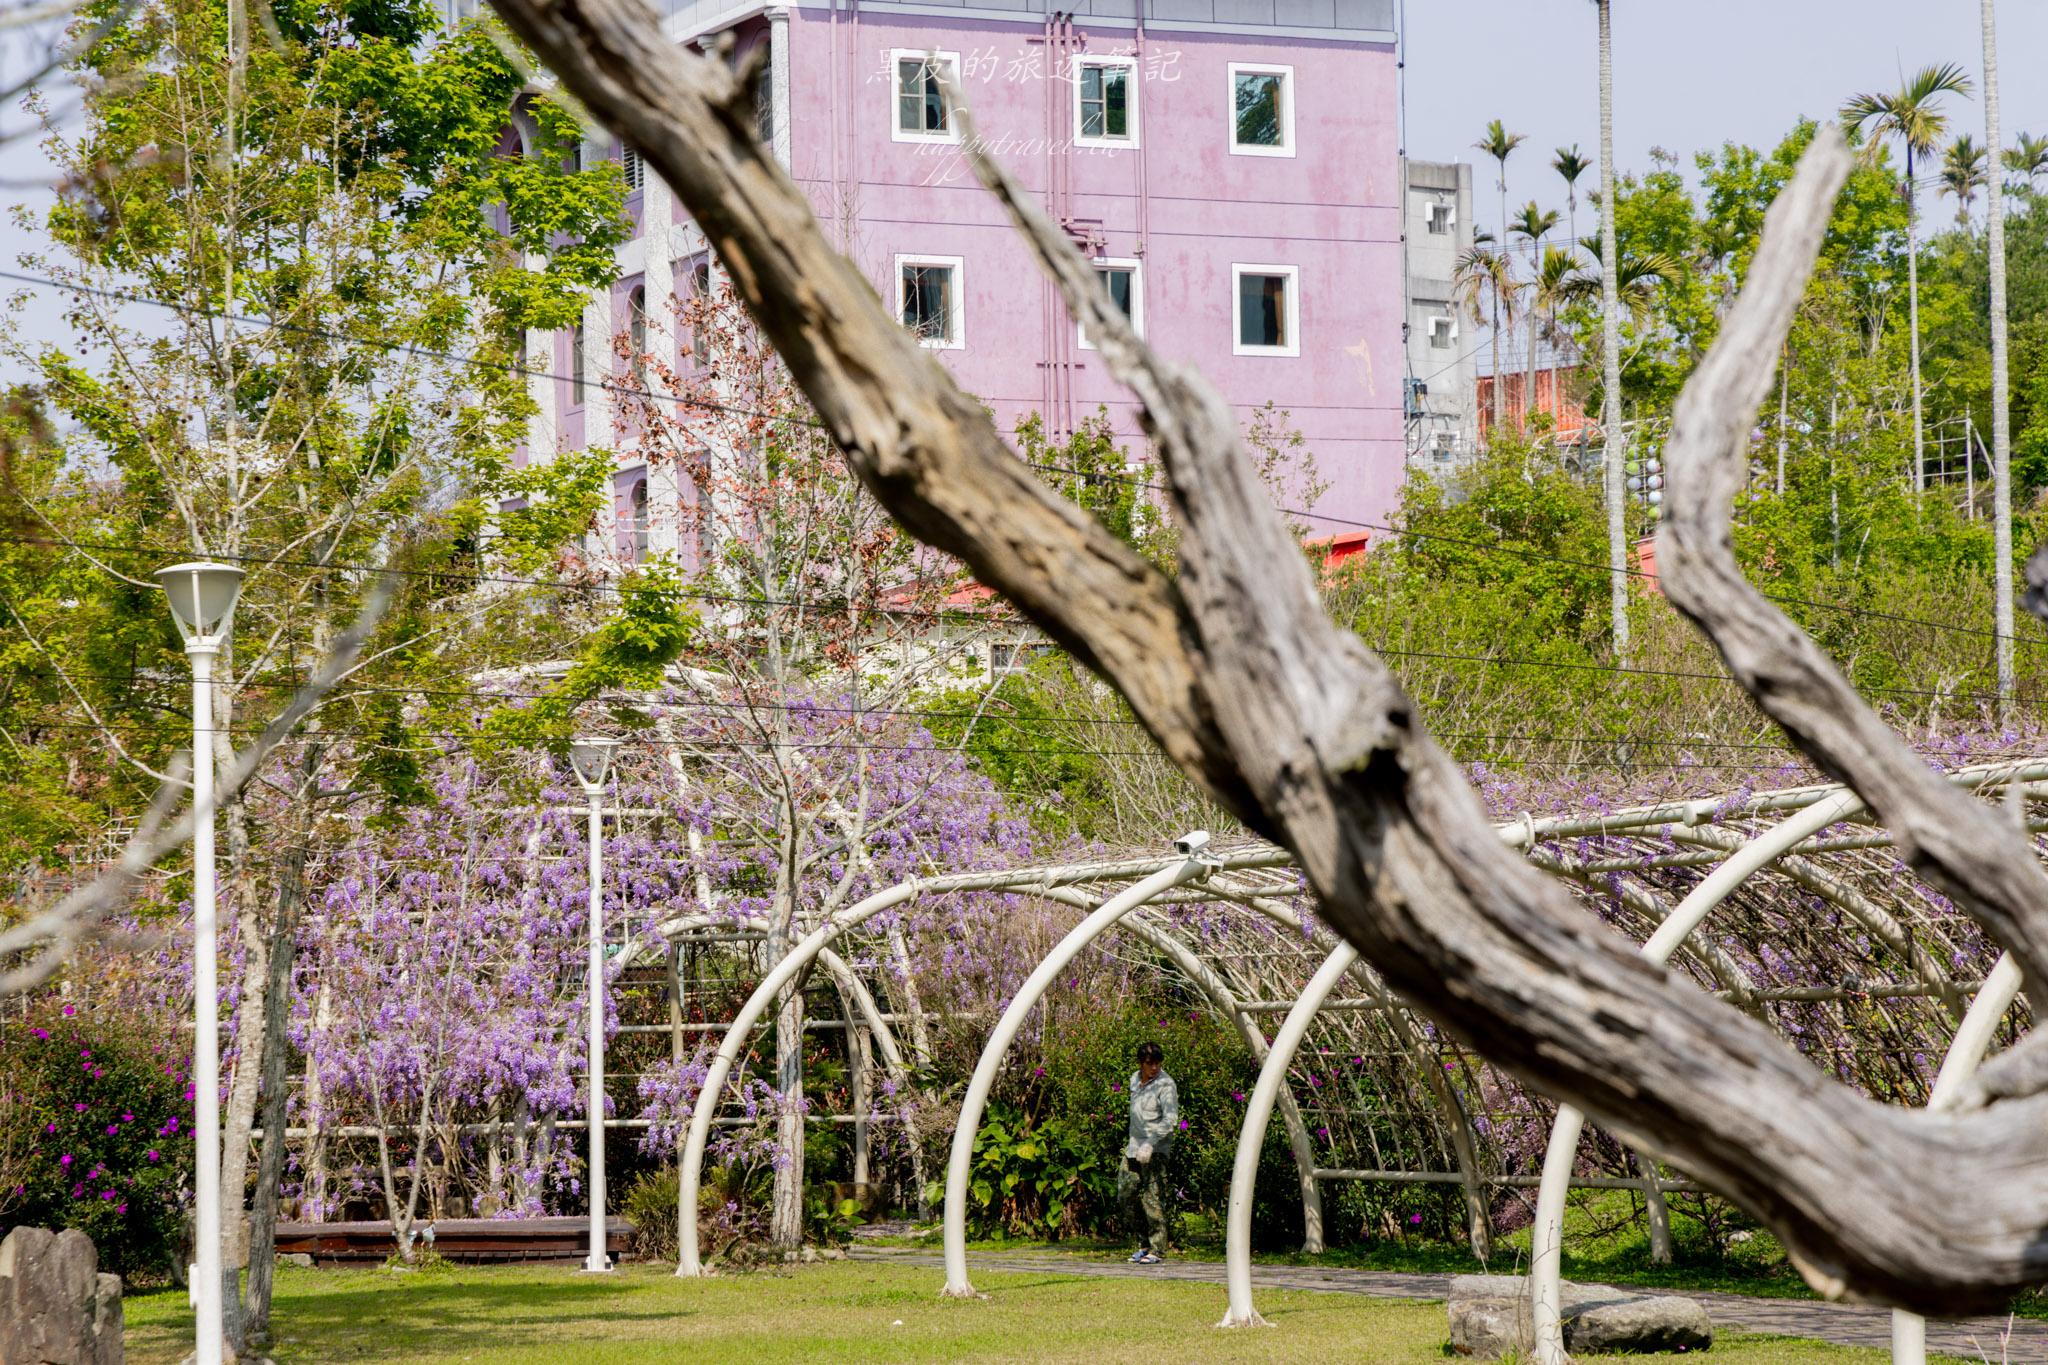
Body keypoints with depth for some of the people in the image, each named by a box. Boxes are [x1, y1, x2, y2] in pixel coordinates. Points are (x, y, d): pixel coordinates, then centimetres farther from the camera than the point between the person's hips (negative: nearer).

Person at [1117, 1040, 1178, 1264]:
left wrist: (1150, 1144, -26)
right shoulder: (1135, 1079, 12)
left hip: (1155, 1150, -8)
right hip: (1134, 1148, 8)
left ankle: (1157, 1250, -4)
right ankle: (1144, 1243, 20)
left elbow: (1171, 1121, -18)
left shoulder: (1165, 1085, -10)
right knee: (1126, 1196, 8)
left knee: (1152, 1200, -9)